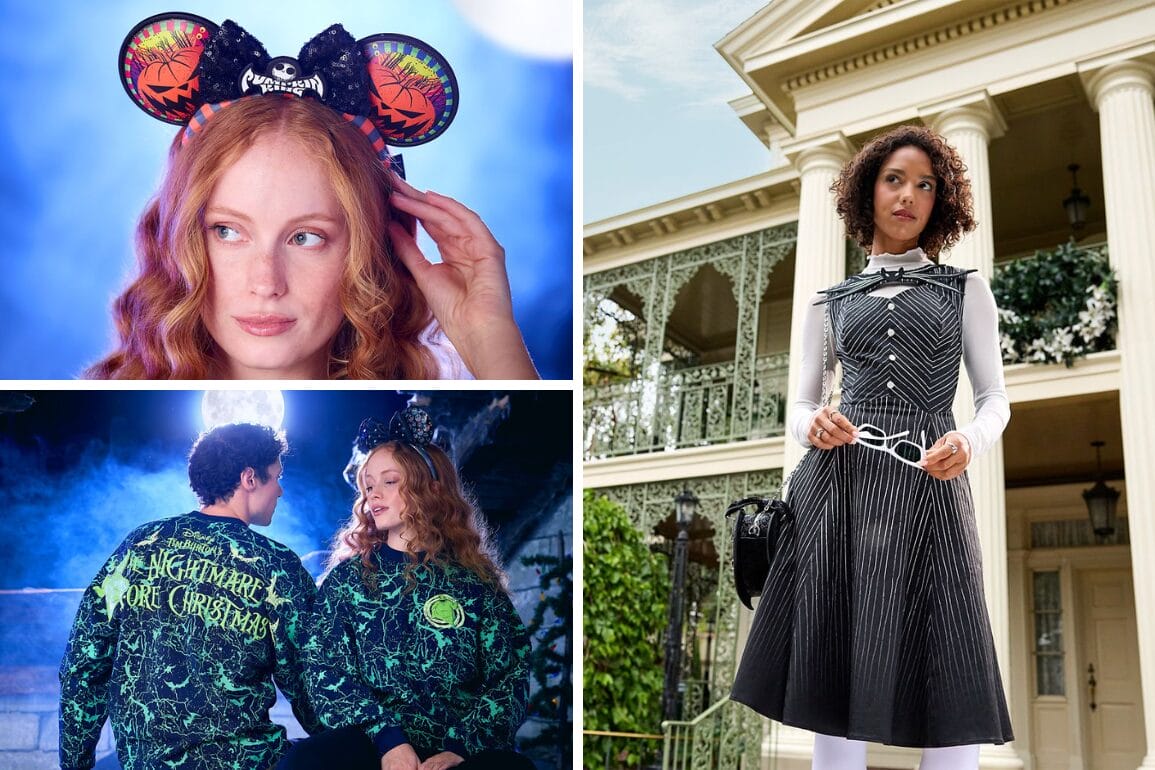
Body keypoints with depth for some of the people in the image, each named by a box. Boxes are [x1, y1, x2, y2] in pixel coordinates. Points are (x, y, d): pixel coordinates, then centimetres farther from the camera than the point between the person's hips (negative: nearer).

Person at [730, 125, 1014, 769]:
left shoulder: (965, 288, 15)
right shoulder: (830, 303, 17)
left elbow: (996, 400, 9)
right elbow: (801, 405, 15)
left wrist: (970, 442, -14)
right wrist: (813, 425, -9)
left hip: (929, 482, -1)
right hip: (839, 483, 1)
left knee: (947, 699, -8)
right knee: (837, 678, -2)